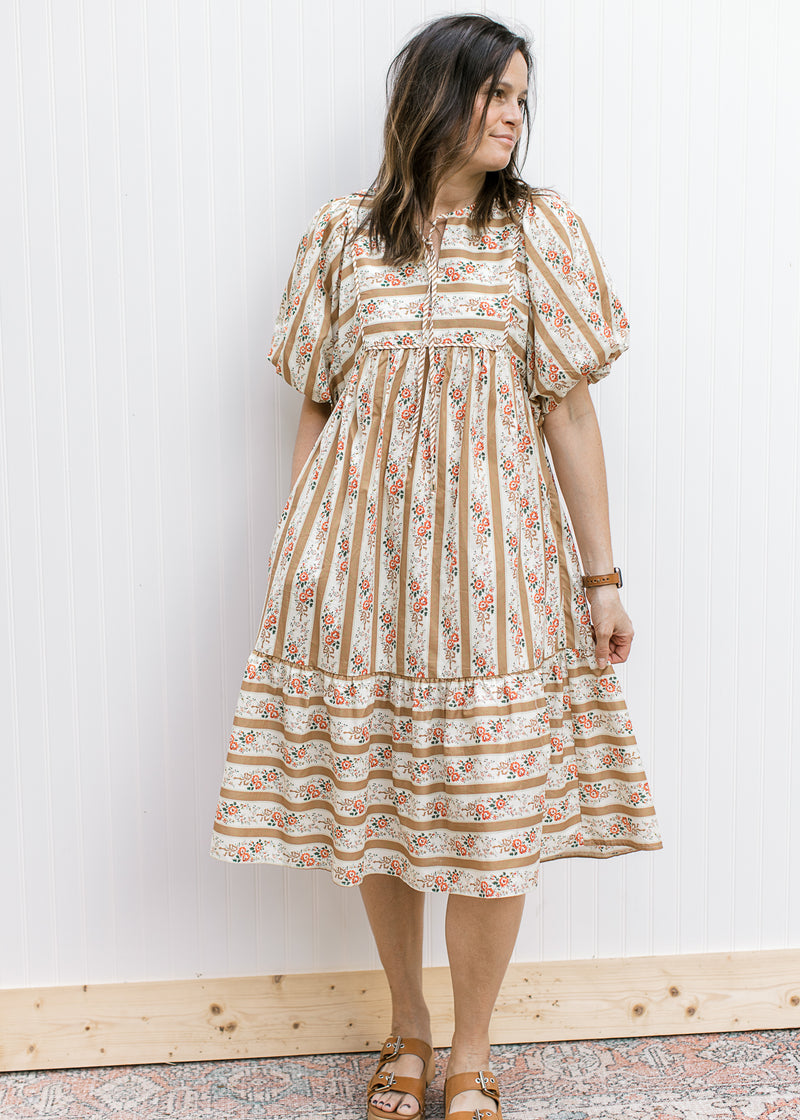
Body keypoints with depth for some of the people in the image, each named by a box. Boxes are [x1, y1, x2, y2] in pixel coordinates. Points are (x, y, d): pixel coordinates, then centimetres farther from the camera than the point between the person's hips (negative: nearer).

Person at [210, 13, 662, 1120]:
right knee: (371, 799, 10)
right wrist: (299, 560, 8)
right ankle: (407, 1022, 33)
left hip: (493, 559, -1)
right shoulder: (341, 236, 5)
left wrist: (602, 577, 0)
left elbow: (569, 411, 1)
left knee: (495, 814, 3)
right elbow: (315, 408, 8)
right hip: (362, 558, 1)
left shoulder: (543, 230, 2)